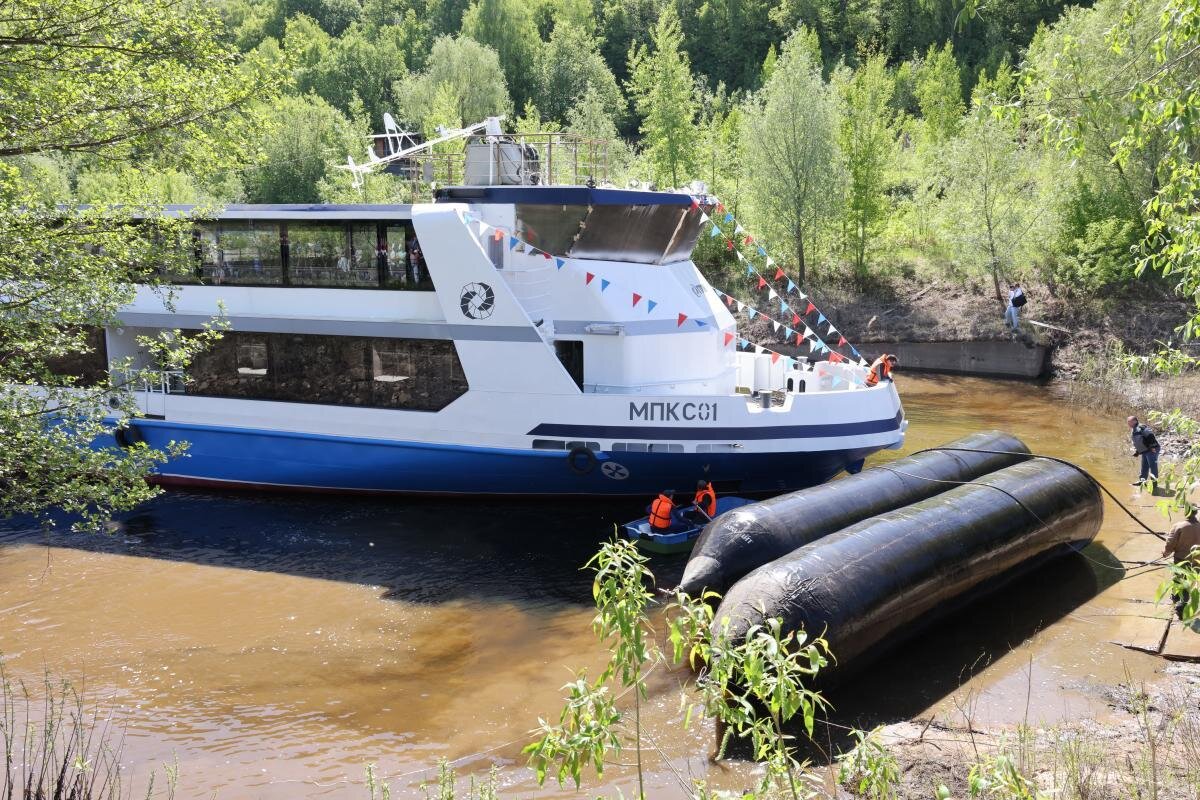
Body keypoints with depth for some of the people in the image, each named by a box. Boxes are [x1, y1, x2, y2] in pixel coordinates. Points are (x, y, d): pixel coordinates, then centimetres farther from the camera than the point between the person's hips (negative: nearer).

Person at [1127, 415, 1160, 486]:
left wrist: (1152, 446, -25)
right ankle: (1142, 480, 26)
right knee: (1144, 467, 17)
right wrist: (1136, 451, 22)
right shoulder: (1134, 430, 18)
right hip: (1145, 451, 11)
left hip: (1151, 450, -11)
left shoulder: (1140, 428, -16)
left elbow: (1150, 435, -25)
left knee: (1152, 465, -6)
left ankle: (1154, 480, -3)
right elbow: (1136, 443, 28)